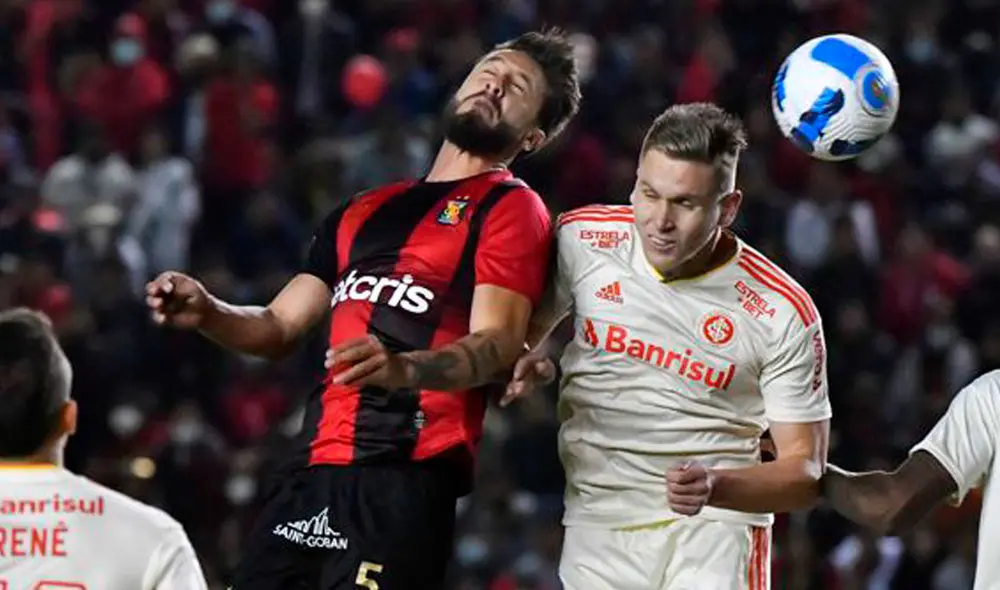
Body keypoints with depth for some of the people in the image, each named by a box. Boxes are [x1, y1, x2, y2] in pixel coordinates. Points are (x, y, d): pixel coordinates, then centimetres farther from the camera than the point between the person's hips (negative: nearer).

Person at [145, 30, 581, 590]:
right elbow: (278, 327, 27)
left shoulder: (513, 209, 2)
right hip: (313, 471, 7)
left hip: (405, 480, -7)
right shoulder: (366, 211, 25)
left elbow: (498, 345, -12)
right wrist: (207, 313, 5)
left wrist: (403, 369, -31)